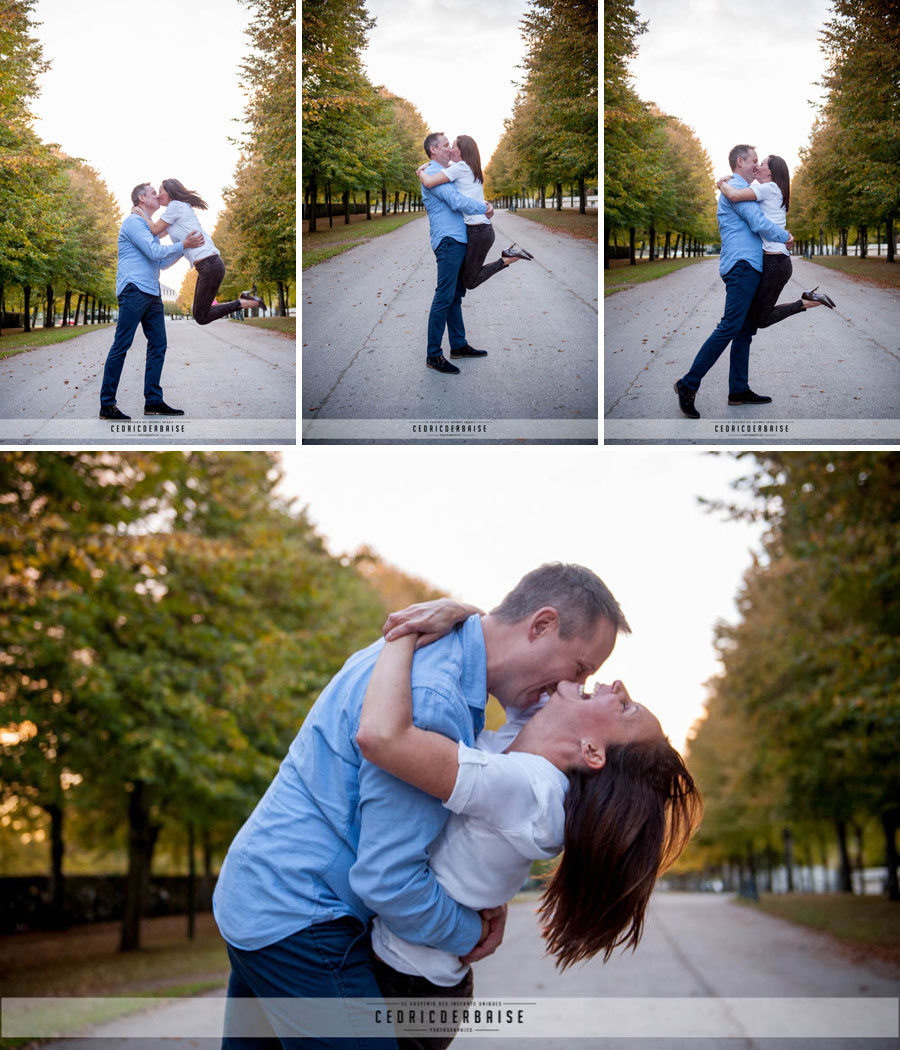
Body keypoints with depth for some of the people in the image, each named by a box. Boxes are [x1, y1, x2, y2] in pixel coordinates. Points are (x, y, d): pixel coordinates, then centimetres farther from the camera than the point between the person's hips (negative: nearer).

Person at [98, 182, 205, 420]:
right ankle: (107, 405, -12)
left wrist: (186, 248, 16)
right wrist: (182, 246, -10)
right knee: (121, 345, -11)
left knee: (158, 345, 5)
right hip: (134, 290, -10)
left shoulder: (150, 228, 26)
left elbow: (162, 262, 26)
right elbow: (154, 252, -15)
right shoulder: (133, 222, -5)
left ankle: (153, 401, 7)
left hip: (152, 293, 10)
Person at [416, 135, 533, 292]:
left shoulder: (461, 167, -11)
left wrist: (421, 173, 2)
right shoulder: (471, 169, 17)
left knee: (470, 282, -3)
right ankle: (507, 255, 13)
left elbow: (429, 182, -20)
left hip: (478, 231, -9)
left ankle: (507, 259, -7)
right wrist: (427, 165, 18)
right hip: (482, 228, 9)